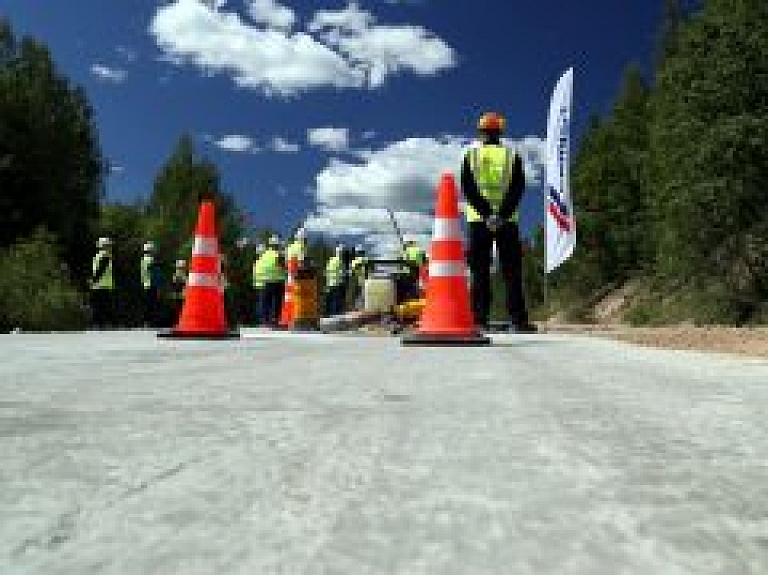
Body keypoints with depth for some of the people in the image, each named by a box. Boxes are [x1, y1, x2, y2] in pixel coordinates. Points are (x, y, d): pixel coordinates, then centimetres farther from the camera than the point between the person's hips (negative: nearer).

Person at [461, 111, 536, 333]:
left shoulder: (470, 155, 7)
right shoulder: (512, 156, 7)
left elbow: (468, 189, -4)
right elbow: (518, 188, -4)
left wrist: (486, 214, -9)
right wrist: (503, 214, -11)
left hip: (478, 220, 0)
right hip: (508, 221, 0)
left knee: (480, 271, 1)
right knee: (512, 271, 3)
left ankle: (480, 319, -3)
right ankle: (518, 319, -1)